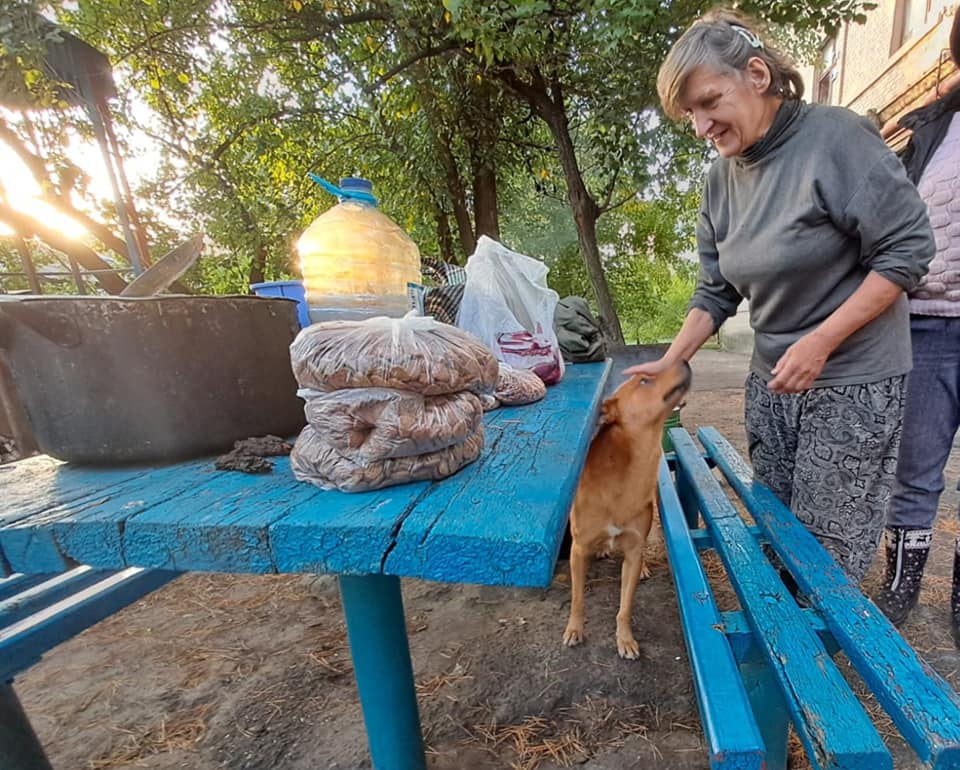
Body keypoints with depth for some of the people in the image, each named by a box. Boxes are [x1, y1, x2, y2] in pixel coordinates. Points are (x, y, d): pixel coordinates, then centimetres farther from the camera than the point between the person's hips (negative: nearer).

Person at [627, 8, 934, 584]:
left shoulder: (836, 136, -12)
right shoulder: (722, 177, 6)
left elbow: (909, 248, -12)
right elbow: (716, 291, 6)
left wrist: (819, 343, -20)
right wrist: (670, 362, -4)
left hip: (854, 382, -5)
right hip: (773, 383, 6)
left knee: (829, 553, 2)